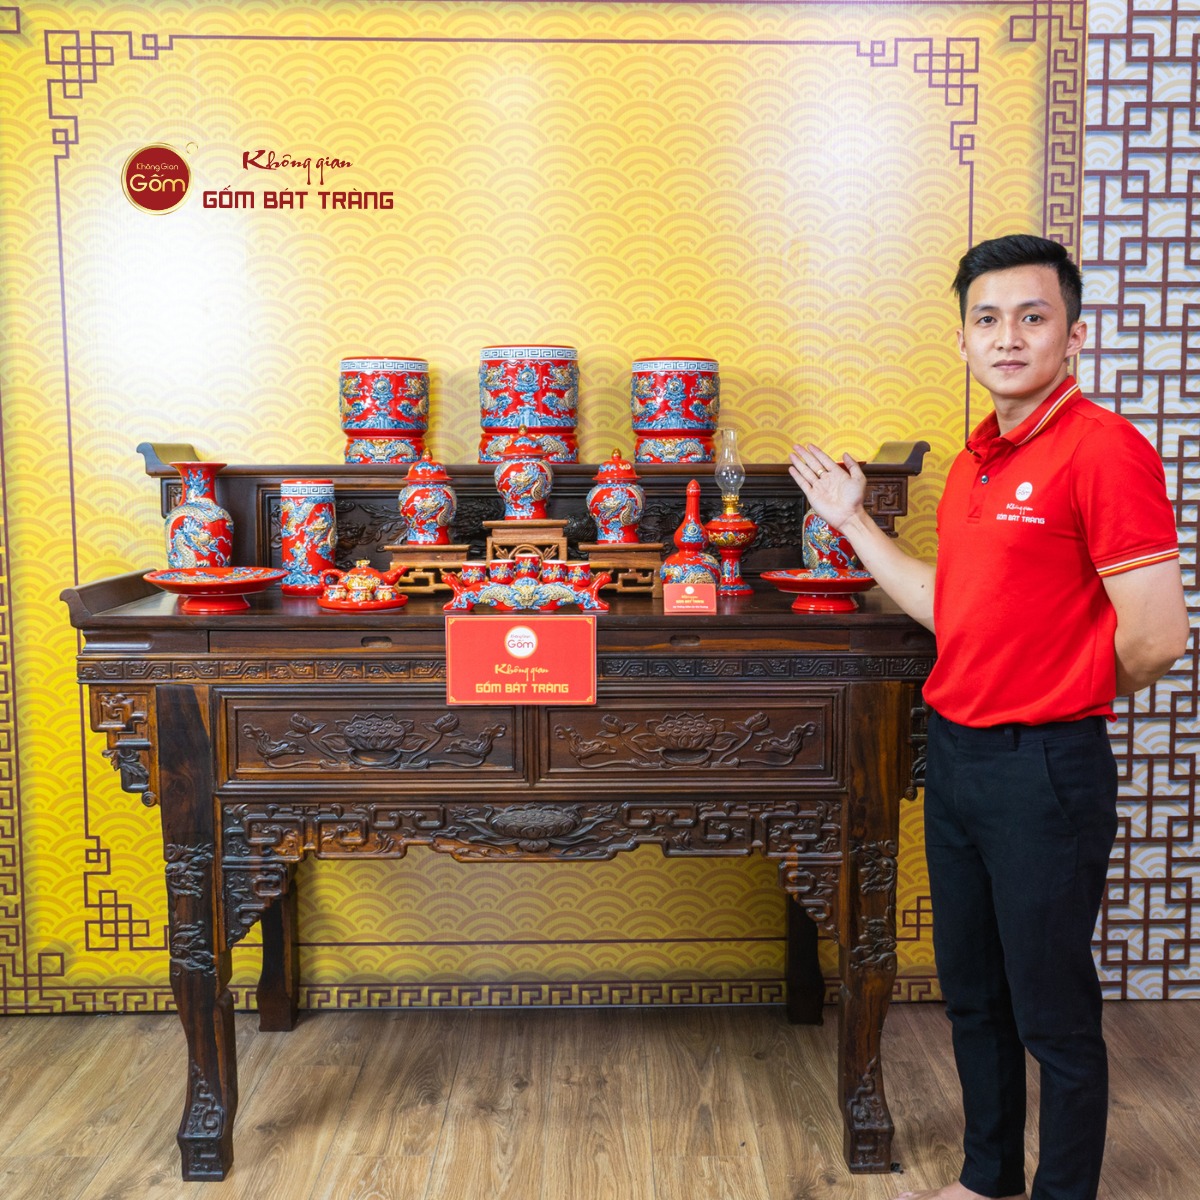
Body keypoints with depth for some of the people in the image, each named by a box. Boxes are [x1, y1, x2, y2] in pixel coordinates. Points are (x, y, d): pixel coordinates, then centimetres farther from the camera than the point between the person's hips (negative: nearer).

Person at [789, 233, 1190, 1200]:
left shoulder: (1103, 448, -16)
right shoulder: (976, 459, 10)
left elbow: (1157, 634, -20)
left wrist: (1061, 705, -3)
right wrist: (853, 520, 16)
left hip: (1044, 768, -8)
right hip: (955, 755, 8)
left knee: (1055, 1014, 9)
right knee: (972, 995, 21)